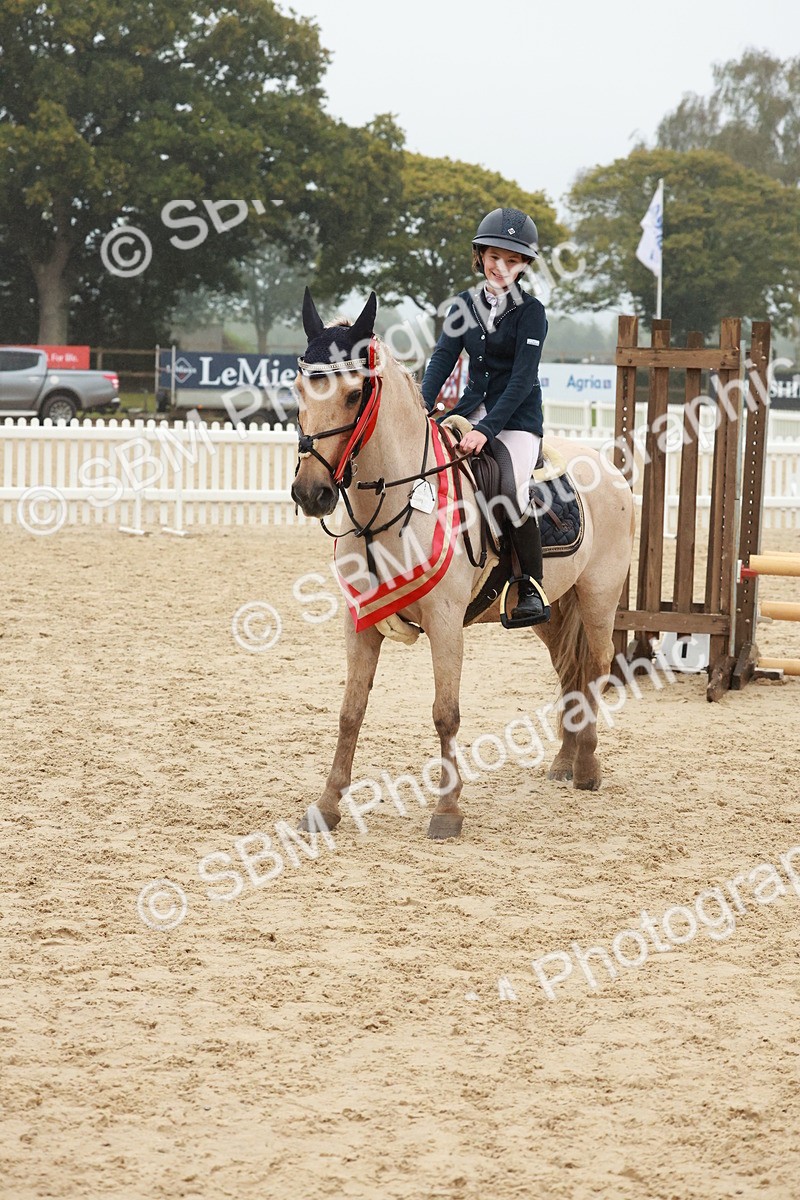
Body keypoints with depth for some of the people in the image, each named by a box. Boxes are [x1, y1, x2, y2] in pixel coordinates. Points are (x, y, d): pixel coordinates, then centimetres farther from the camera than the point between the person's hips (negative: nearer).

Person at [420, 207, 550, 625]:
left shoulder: (530, 312, -9)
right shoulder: (465, 304, 7)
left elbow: (522, 380, -16)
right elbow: (443, 357, 2)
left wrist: (487, 429, -26)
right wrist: (422, 407, -16)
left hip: (516, 417, -6)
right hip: (472, 409, 6)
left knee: (511, 489, -27)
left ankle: (533, 590, -14)